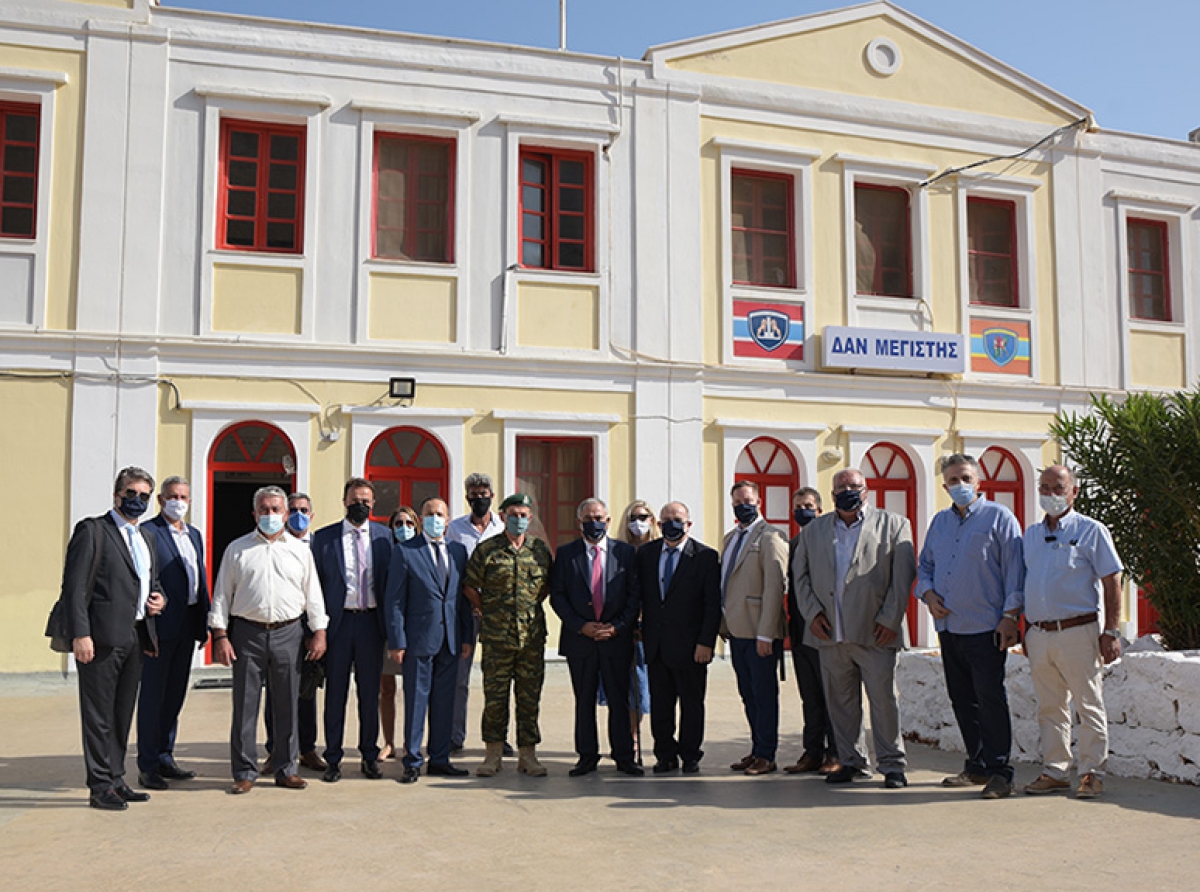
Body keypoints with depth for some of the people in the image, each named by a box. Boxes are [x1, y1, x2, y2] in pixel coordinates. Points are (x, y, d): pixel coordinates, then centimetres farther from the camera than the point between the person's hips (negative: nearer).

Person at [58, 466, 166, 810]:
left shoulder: (144, 537, 20)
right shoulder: (92, 530, -3)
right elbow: (74, 586, -11)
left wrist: (159, 599, 6)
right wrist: (80, 634, -18)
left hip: (135, 637, 7)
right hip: (102, 637, -7)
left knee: (123, 713, 13)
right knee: (98, 714, -1)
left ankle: (116, 779, 21)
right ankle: (100, 786, 4)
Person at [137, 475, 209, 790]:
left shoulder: (194, 535, 16)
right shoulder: (147, 532, -8)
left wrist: (204, 623, 13)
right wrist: (147, 623, -17)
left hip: (187, 627, 7)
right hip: (161, 625, -7)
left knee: (175, 695, 13)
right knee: (152, 696, 0)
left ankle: (164, 758, 23)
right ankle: (147, 766, 7)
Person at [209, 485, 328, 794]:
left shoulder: (300, 550, 11)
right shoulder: (237, 549, 7)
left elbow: (313, 594, 12)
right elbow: (222, 594, 6)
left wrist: (319, 632, 6)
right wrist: (220, 635, -2)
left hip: (287, 632, 1)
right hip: (247, 633, -1)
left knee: (287, 704, 6)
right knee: (245, 704, 1)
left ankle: (286, 769, 16)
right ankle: (244, 772, 10)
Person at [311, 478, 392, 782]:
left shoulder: (385, 536, 6)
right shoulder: (324, 537, 3)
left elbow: (391, 581, 7)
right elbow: (316, 583, 2)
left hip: (371, 622, 1)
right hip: (338, 621, -1)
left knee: (370, 692, 9)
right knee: (336, 693, 5)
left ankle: (369, 756, 20)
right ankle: (333, 759, 14)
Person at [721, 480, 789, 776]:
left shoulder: (770, 538, -10)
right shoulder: (730, 538, 17)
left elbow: (774, 588, -16)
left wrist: (765, 634, -19)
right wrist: (724, 625, 15)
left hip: (760, 632, -8)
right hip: (737, 630, 8)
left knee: (764, 694, 0)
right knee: (748, 694, 13)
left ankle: (766, 756, 8)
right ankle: (757, 751, 21)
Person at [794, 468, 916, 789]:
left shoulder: (893, 525, 6)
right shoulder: (814, 530, 15)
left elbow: (904, 575, 0)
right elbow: (800, 575, 15)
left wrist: (890, 619, -7)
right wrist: (812, 612, 2)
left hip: (875, 633, -3)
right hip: (830, 633, 3)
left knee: (884, 699, -2)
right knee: (840, 701, 8)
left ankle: (892, 764, 9)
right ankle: (851, 761, 20)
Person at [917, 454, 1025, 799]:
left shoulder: (999, 517, -2)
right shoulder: (939, 521, 15)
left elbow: (1015, 572, -7)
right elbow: (924, 565, 23)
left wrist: (1010, 619, -13)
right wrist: (927, 593, 2)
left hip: (985, 628, -6)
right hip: (948, 626, 6)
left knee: (990, 699, -7)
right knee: (961, 699, 11)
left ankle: (999, 771, 0)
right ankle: (977, 765, 22)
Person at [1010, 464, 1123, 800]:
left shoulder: (1091, 530, 0)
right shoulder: (1031, 534, 15)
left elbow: (1112, 583, -3)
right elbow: (1021, 581, 20)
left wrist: (1110, 632, -8)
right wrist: (1011, 617, 8)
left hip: (1078, 632, -5)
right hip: (1038, 632, 5)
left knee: (1089, 705, 0)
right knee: (1049, 707, 9)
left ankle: (1091, 772, 8)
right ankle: (1054, 771, 16)